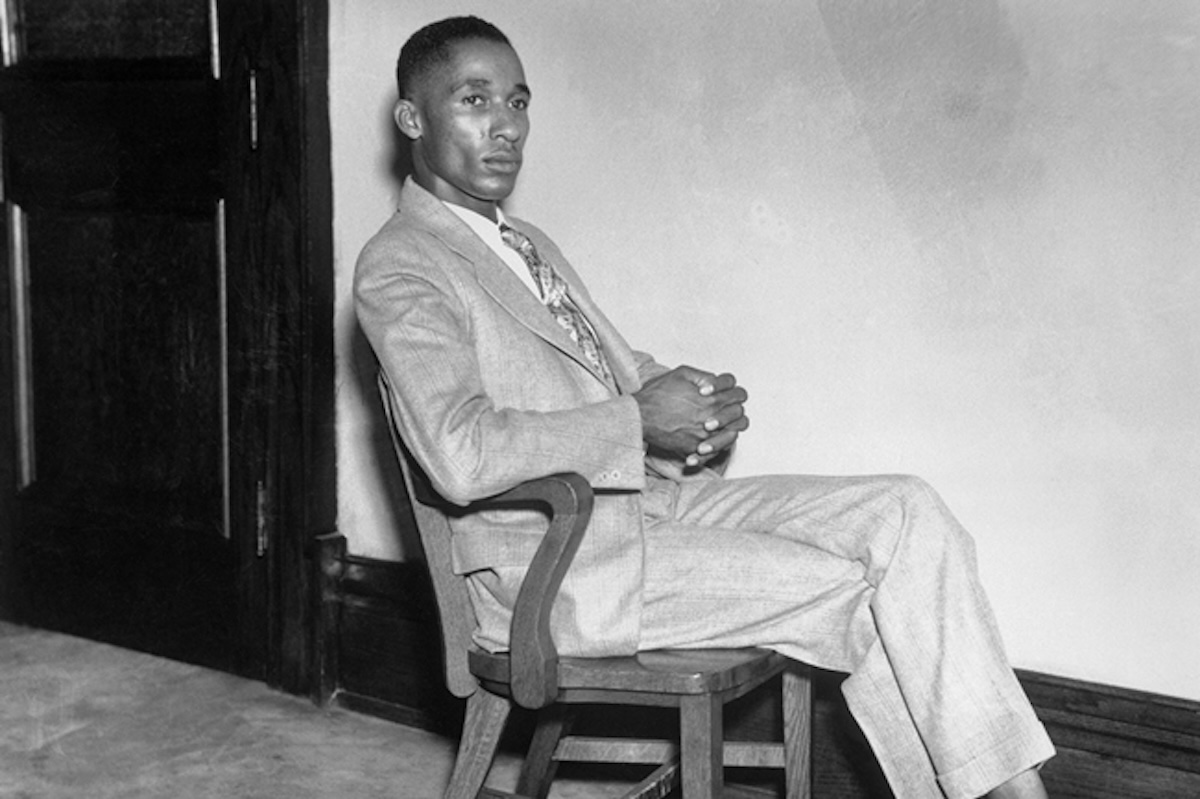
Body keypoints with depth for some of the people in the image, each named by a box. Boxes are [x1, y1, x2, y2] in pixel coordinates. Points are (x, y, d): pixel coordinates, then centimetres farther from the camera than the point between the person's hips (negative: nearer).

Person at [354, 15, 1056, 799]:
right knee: (848, 588, -17)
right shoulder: (399, 266, -9)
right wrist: (641, 424, -18)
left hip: (655, 497, 9)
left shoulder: (531, 245, 21)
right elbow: (461, 456, -24)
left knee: (906, 512, -9)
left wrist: (702, 404, 0)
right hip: (556, 562, -8)